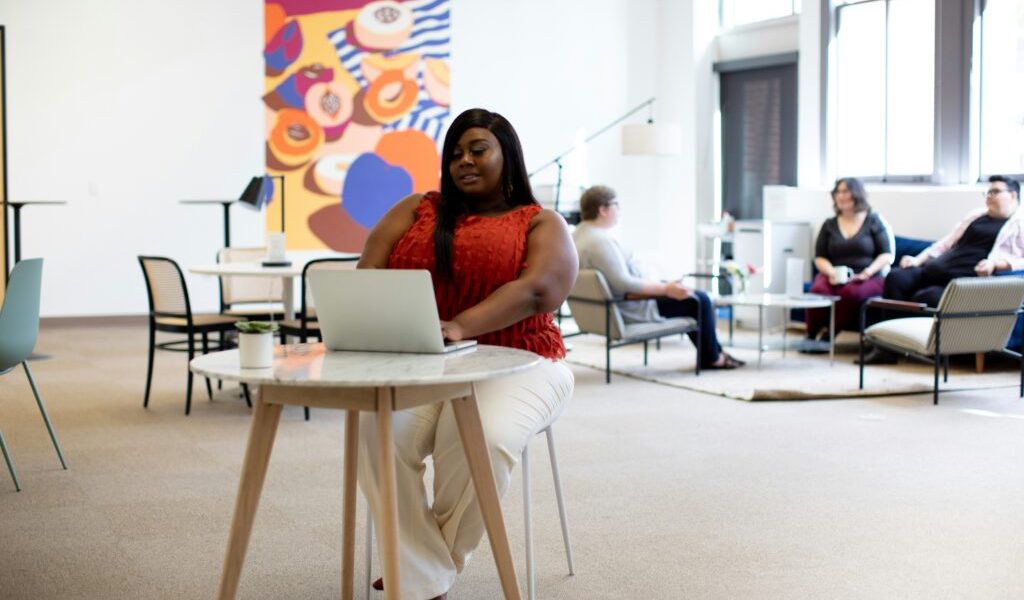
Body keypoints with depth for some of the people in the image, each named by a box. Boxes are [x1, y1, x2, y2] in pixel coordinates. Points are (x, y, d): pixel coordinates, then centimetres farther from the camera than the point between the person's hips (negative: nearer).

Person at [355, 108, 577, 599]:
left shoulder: (542, 224, 5)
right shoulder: (415, 211, 15)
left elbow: (536, 291, -14)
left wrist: (460, 327, -31)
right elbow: (369, 276, 4)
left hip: (514, 365, -2)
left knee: (480, 439, -34)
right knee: (377, 430, -29)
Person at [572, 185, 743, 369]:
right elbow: (624, 284, -31)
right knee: (699, 300, -2)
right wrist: (665, 288, -25)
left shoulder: (578, 234, 6)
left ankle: (712, 352, 26)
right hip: (630, 310, -11)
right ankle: (711, 357, 15)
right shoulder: (600, 241, -27)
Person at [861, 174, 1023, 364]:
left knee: (926, 298, -32)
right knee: (896, 277, -19)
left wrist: (996, 262, -22)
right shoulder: (976, 216, 28)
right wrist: (918, 259, 12)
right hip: (934, 272, 7)